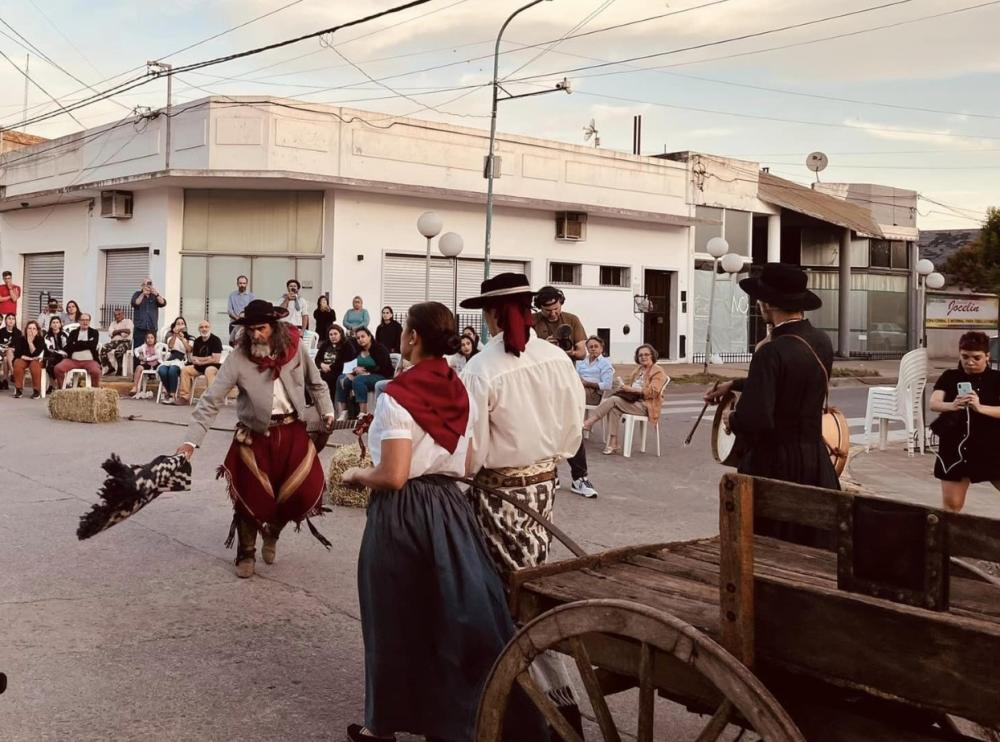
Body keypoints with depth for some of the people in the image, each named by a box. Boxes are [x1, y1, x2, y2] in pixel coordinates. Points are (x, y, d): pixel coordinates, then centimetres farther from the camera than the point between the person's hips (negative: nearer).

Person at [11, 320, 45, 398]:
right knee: (18, 364, -32)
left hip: (35, 360, -1)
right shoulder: (20, 338, -9)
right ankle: (18, 388, -22)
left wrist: (30, 342, -30)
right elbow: (17, 354, -10)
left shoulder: (41, 339, -14)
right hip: (22, 359, 1)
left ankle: (36, 390, -26)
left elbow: (35, 354, -24)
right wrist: (27, 357, -19)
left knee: (35, 365, -35)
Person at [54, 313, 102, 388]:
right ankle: (59, 389, -4)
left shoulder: (94, 332, 11)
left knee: (96, 371, -33)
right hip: (73, 360, 2)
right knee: (58, 368, -21)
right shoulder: (73, 332, 16)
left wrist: (77, 344, -3)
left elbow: (92, 345, -7)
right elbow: (68, 348, 1)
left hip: (89, 360, -2)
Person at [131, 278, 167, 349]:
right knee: (138, 348, -7)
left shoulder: (155, 296, 14)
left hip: (152, 328, 2)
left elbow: (163, 303, -2)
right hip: (139, 328, -1)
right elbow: (135, 304, -9)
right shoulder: (137, 294, 10)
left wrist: (156, 294, -14)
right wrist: (143, 294, -13)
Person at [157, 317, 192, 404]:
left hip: (181, 360, -2)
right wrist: (175, 334, -8)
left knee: (172, 370, -38)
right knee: (162, 370, -34)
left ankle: (172, 395, -32)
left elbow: (189, 350, -1)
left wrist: (182, 339, -11)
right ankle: (167, 392, -12)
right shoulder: (170, 336, 23)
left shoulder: (189, 338, 19)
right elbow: (170, 346, 1)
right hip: (169, 359, 2)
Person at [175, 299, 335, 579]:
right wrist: (191, 440, -24)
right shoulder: (238, 357, -14)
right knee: (250, 496, 2)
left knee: (307, 490, -2)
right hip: (255, 435, -2)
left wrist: (327, 412, 11)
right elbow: (211, 400, -17)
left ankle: (272, 531, 28)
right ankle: (246, 554, 26)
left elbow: (316, 383, 11)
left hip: (293, 431, 2)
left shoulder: (295, 346, -7)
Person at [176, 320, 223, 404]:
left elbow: (216, 359, -17)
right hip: (200, 366, 7)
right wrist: (206, 358, -10)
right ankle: (184, 396, -8)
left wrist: (200, 360, -8)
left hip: (213, 366, -7)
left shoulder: (215, 340, -11)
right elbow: (193, 358, 11)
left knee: (209, 371, -38)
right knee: (185, 370, -10)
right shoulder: (197, 341, 8)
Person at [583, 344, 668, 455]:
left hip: (645, 405, -7)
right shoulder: (638, 369, 24)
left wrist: (632, 389, -18)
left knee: (613, 400, -26)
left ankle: (587, 424, -24)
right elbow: (629, 384, 21)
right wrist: (625, 387, -4)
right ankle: (613, 445, -30)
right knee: (614, 409, -27)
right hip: (632, 400, 7)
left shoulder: (658, 372, -1)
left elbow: (652, 392, -14)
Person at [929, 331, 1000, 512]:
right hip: (954, 448, 1)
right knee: (951, 505, 6)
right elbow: (933, 403, -10)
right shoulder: (949, 377, 3)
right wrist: (952, 406, -31)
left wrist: (980, 407, -31)